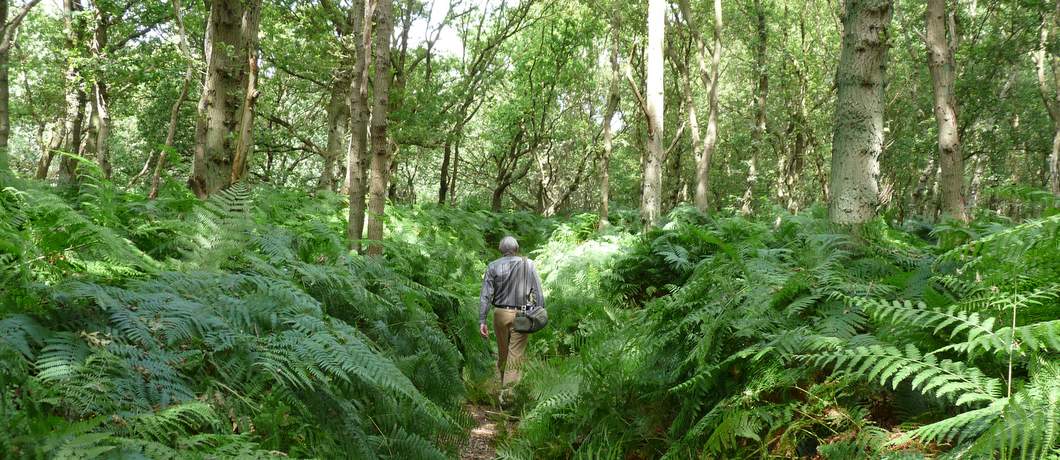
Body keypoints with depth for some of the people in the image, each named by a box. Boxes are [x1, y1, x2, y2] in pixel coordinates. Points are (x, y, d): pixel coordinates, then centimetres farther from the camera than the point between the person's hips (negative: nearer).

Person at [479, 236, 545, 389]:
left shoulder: (493, 266, -1)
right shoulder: (529, 265, -1)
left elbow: (485, 295, -6)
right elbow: (538, 292, -4)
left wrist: (482, 321, -6)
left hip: (500, 313, 2)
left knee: (502, 352, 20)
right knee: (515, 356, 0)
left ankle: (503, 384, 38)